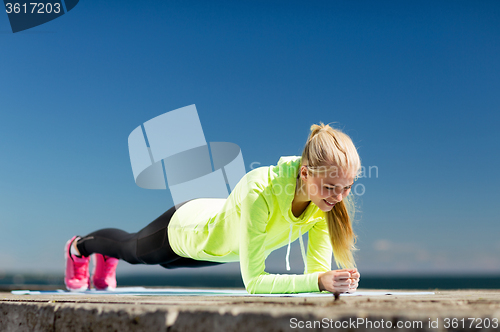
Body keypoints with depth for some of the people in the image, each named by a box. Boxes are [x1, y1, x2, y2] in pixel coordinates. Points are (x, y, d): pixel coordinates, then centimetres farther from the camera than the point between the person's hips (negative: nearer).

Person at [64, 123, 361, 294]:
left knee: (168, 261, 36)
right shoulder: (259, 193, -47)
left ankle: (108, 257, 71)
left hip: (222, 225, 5)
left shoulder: (327, 199, -29)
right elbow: (253, 281, -44)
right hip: (187, 227, -5)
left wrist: (336, 280, -47)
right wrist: (318, 281, -55)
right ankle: (78, 247, 65)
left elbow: (317, 269, -25)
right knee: (132, 249, 28)